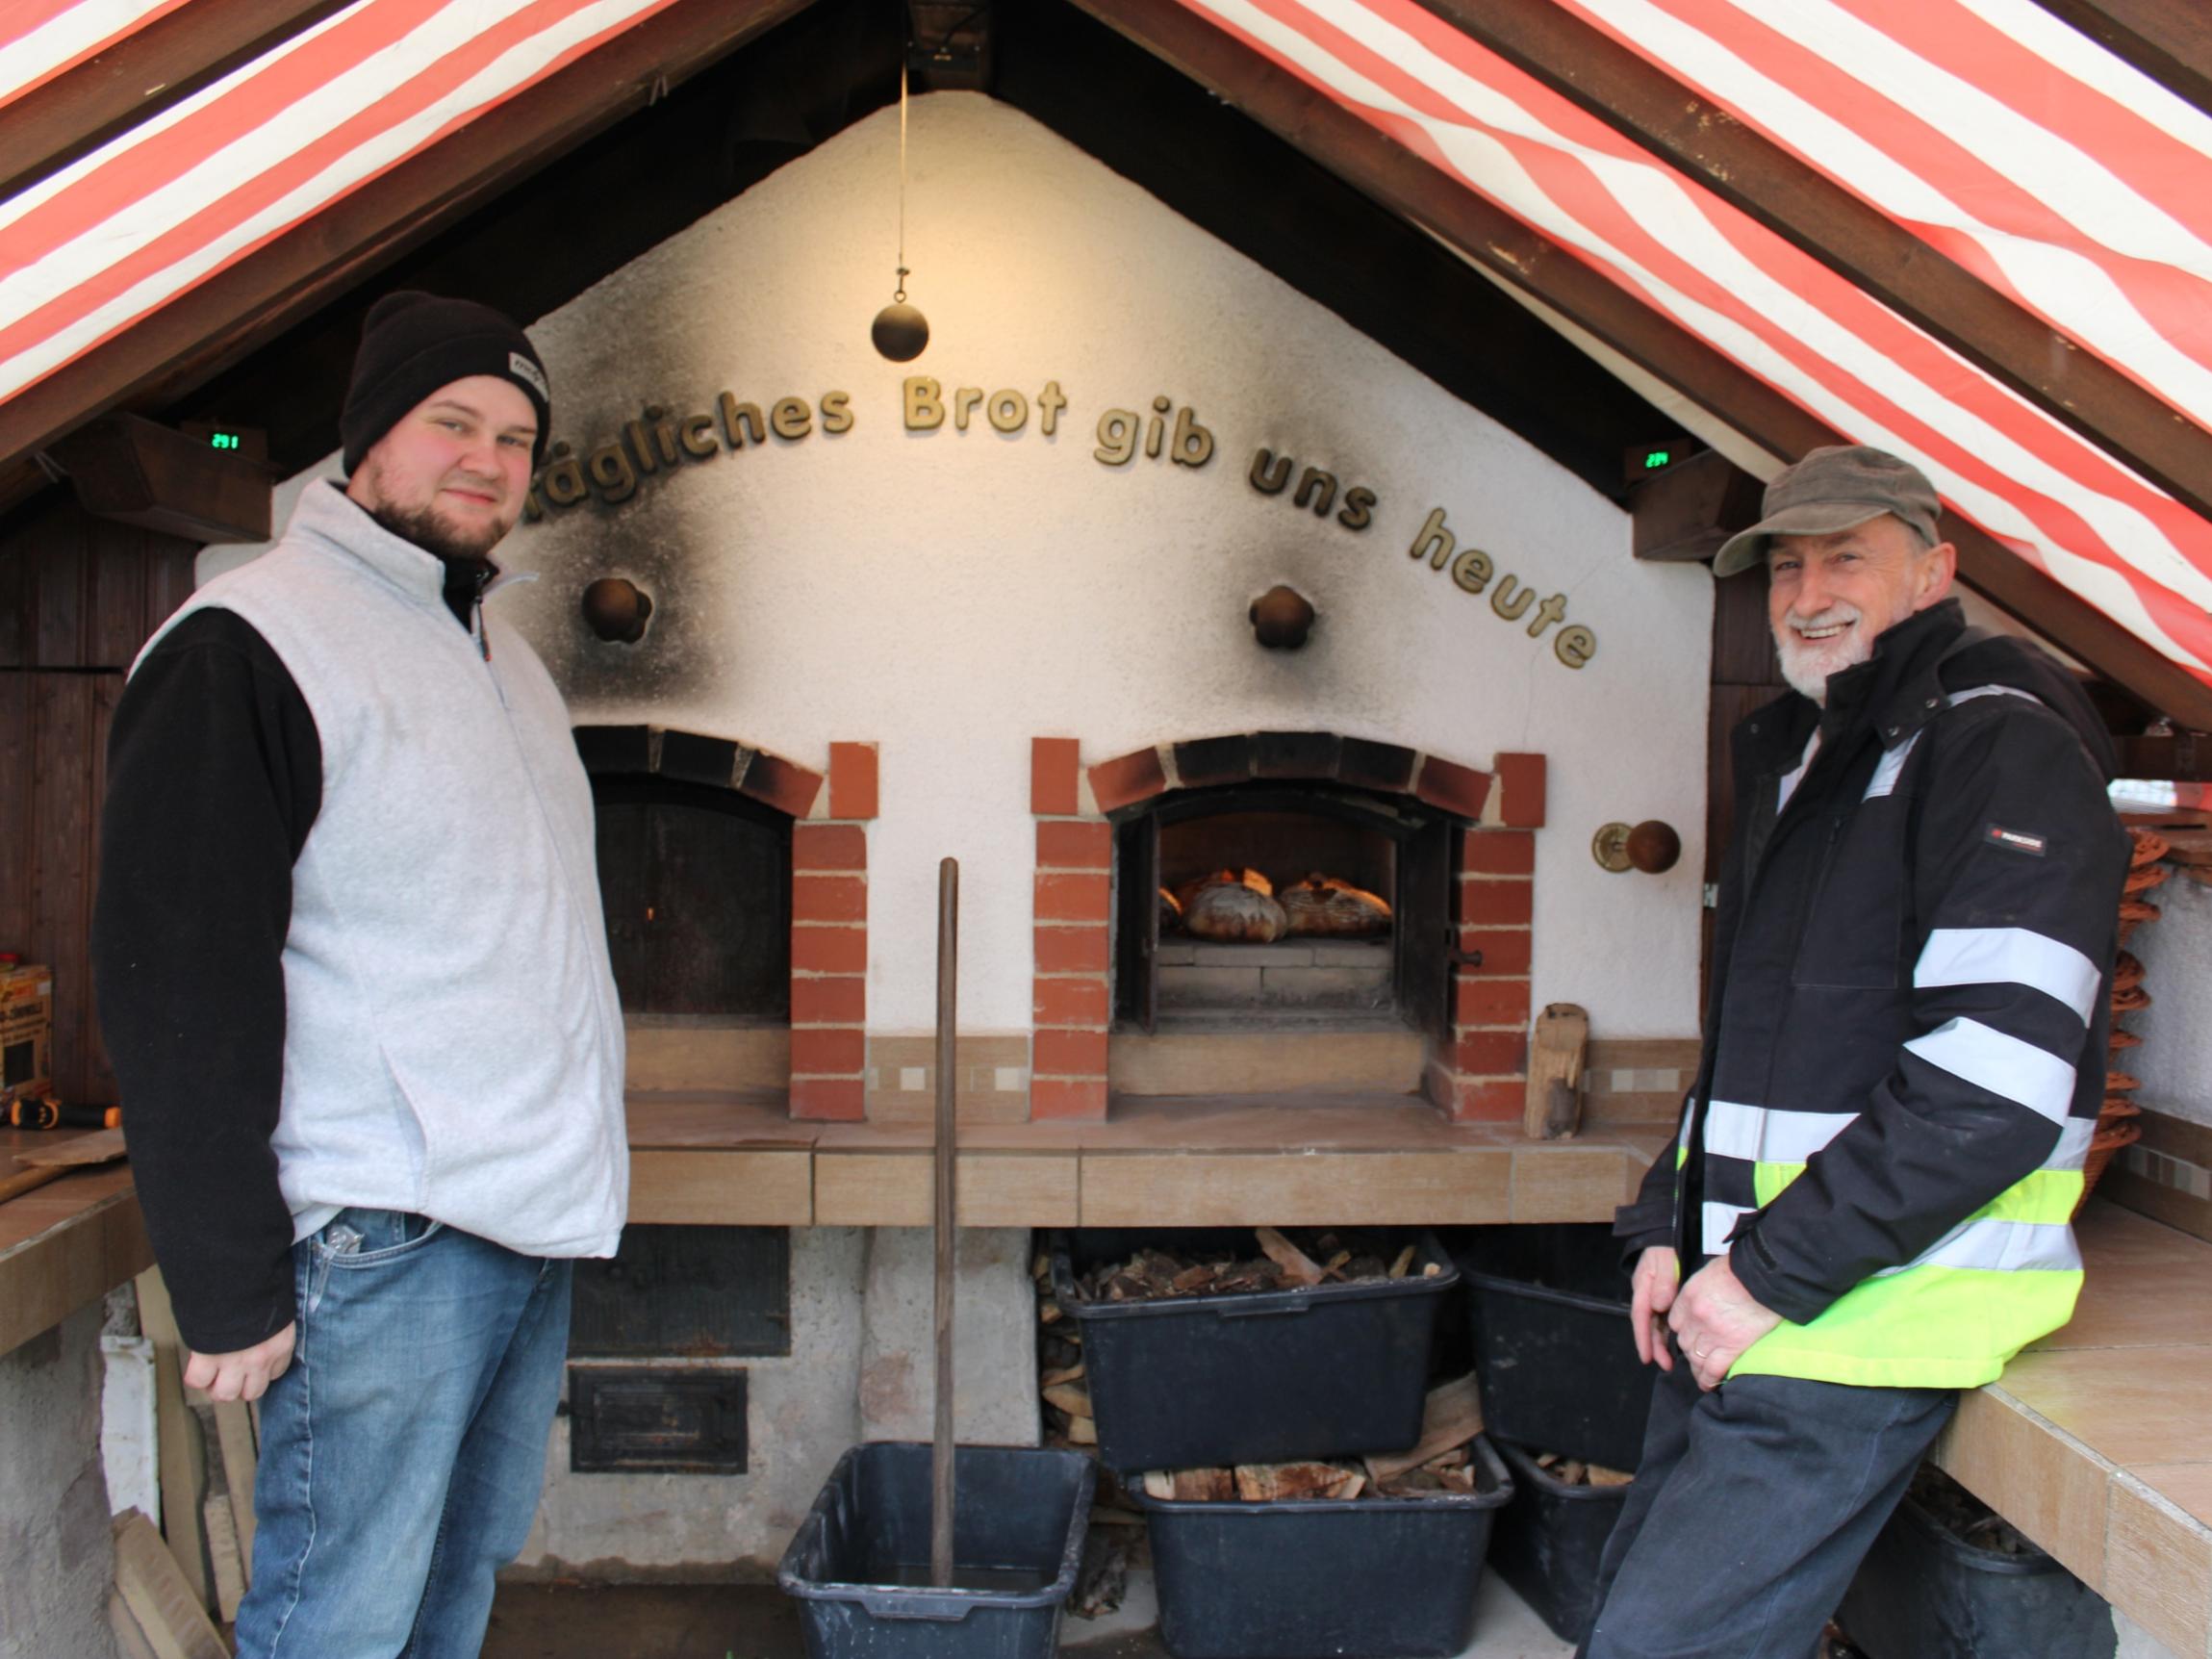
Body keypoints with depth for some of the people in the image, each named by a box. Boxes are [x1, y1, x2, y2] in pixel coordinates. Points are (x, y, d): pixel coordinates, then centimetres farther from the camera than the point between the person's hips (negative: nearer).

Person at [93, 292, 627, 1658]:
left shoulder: (501, 652, 16)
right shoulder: (245, 648, -11)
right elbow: (181, 995, -15)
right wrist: (230, 1288, -15)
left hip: (538, 1221, 8)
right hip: (383, 1236, -8)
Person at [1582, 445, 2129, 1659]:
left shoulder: (1999, 747, -12)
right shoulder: (1797, 760, 18)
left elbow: (1996, 1081, -23)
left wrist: (1771, 1273, -19)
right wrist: (1670, 1226, 12)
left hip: (1856, 1322, -9)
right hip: (1738, 1298, 9)